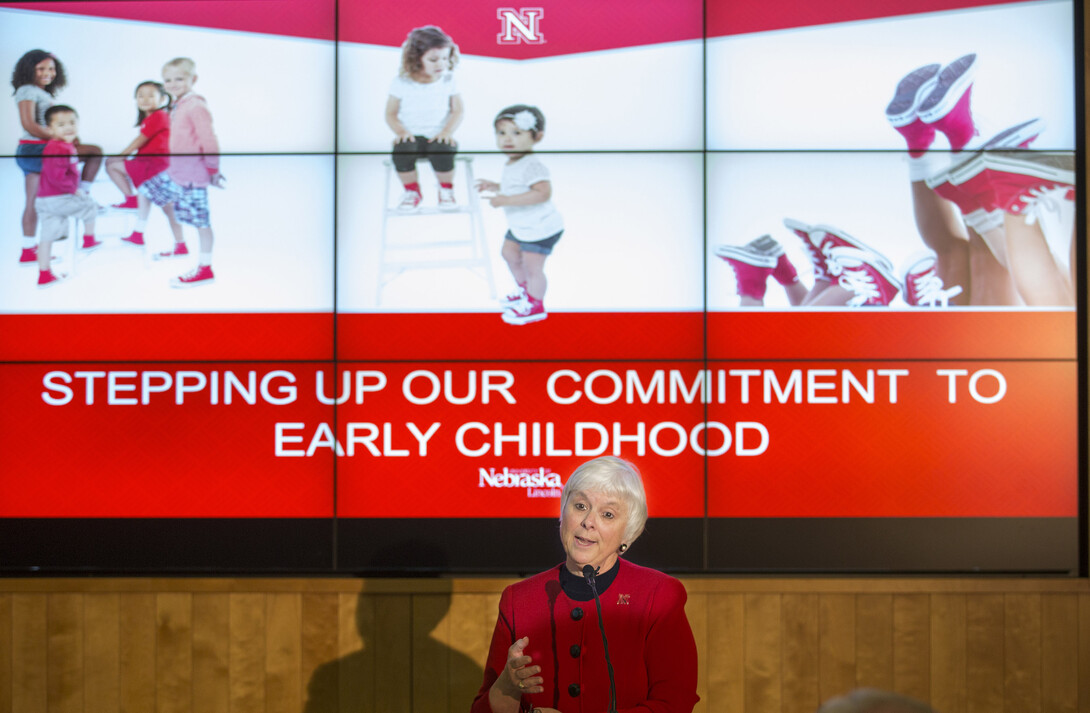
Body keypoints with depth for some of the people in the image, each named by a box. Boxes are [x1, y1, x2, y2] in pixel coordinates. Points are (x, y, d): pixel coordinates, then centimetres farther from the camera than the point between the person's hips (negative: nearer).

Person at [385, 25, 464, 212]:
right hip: (411, 136, 0)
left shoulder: (448, 81, 2)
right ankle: (412, 190, -4)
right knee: (401, 150, -34)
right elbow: (391, 114, 4)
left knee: (443, 150, -35)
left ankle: (446, 189, -2)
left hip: (438, 137, 0)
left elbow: (458, 110, 4)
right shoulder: (401, 83, -1)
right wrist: (401, 131, -15)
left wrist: (448, 131, -13)